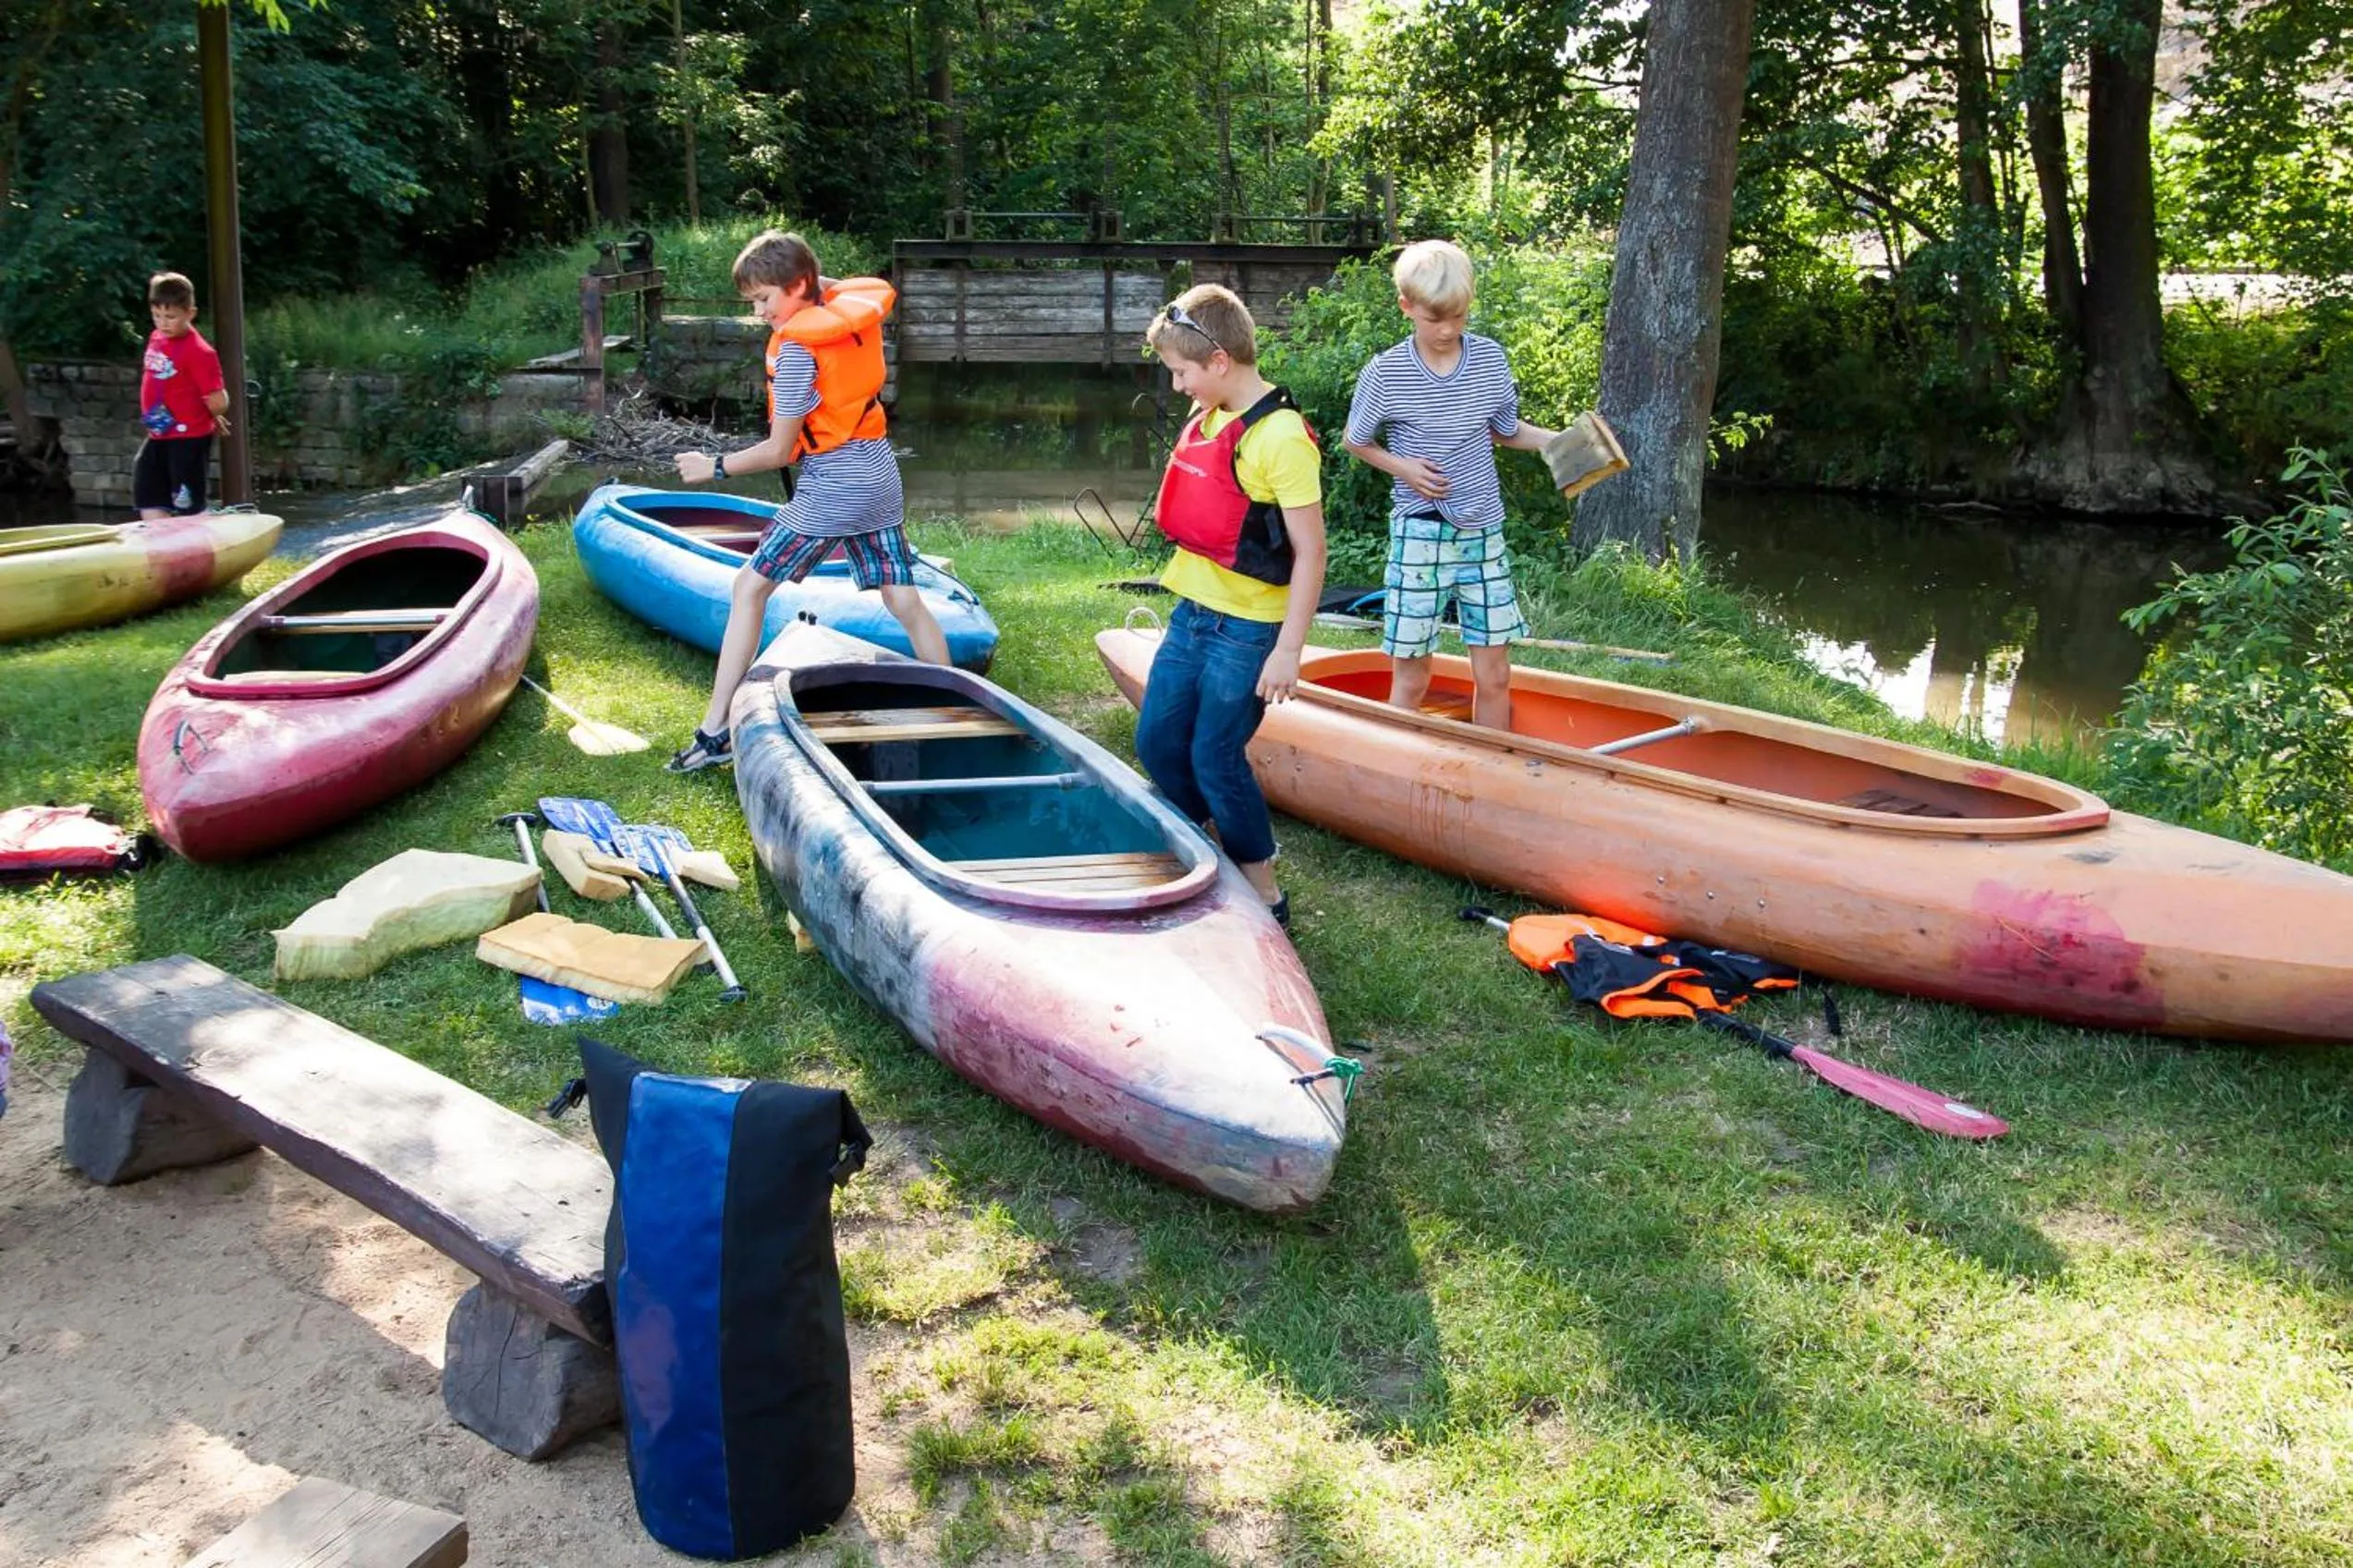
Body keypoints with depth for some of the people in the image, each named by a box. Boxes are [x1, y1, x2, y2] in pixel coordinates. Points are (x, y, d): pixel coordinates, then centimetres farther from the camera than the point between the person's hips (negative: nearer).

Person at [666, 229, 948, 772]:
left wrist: (714, 466, -1)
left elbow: (778, 451, -13)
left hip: (830, 486, -7)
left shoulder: (796, 346, -14)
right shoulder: (856, 305, 2)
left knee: (749, 589, 3)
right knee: (905, 601, 11)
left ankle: (714, 733, 2)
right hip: (881, 478, 7)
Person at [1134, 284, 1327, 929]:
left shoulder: (1280, 437, -19)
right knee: (1156, 742, 13)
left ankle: (1265, 896, 14)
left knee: (1215, 759, -2)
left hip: (1246, 629, -8)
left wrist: (1288, 651, -20)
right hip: (1192, 612, 8)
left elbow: (1309, 551, -19)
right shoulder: (1207, 419, 6)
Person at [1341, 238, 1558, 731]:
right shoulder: (1384, 373, -8)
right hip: (1419, 537, -3)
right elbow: (1355, 442, 6)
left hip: (1484, 534, 3)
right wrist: (1401, 467, -11)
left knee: (1494, 677, 7)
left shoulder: (1491, 358, 1)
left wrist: (1561, 439, -2)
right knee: (1411, 679, 4)